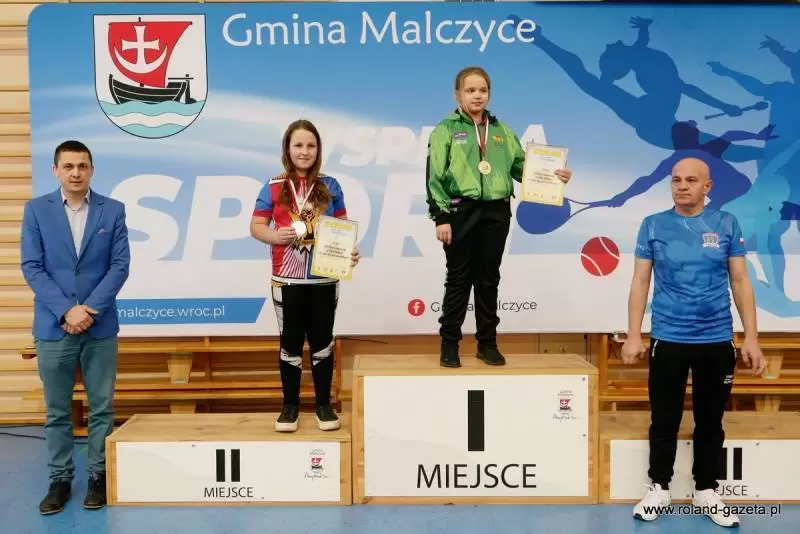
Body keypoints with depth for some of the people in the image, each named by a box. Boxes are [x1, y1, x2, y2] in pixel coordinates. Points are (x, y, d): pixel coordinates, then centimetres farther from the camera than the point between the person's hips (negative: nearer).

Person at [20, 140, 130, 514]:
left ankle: (99, 476, 20)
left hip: (101, 327, 0)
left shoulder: (113, 210, 2)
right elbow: (31, 268, -3)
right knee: (57, 410, 9)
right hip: (52, 327, 0)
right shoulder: (36, 210, 3)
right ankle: (60, 479, 22)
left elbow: (120, 265, -3)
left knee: (102, 407, 7)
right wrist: (66, 311, -13)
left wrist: (90, 309, -12)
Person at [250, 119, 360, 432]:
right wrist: (276, 236, -18)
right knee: (290, 342, 9)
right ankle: (290, 405, 22)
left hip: (324, 278, 1)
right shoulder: (274, 188, 1)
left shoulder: (330, 187, 4)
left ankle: (324, 404, 22)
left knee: (322, 341, 9)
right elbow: (256, 227, 2)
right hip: (287, 279, -1)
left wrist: (349, 251, -11)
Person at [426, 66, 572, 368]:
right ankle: (449, 344, 13)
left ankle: (488, 343, 20)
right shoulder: (446, 130, 2)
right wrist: (440, 217, -12)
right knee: (459, 279, 2)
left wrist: (551, 175, -6)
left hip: (496, 213, 4)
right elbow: (435, 176, -4)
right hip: (461, 212, -3)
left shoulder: (501, 131, 15)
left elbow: (522, 167, 12)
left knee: (489, 279, 9)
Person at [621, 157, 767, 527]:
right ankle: (659, 488, 25)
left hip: (717, 340, 1)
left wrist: (751, 337, 0)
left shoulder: (726, 224, 3)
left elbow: (740, 282, 4)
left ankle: (706, 491, 28)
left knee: (710, 420, 12)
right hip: (667, 339, -1)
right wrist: (633, 335, -3)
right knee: (664, 419, 8)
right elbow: (640, 282, 2)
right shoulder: (653, 225, 1)